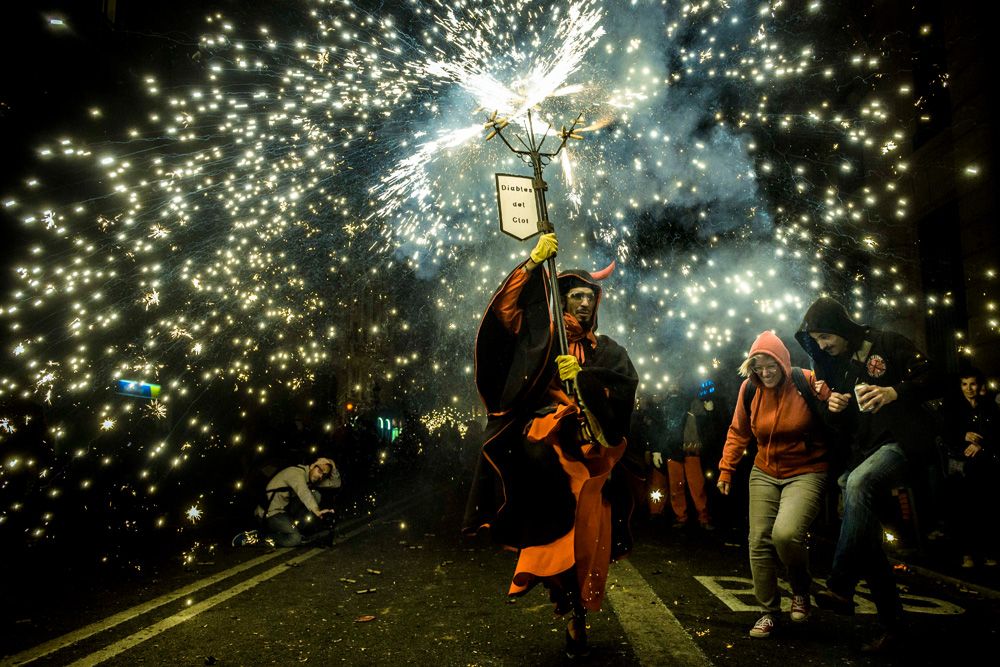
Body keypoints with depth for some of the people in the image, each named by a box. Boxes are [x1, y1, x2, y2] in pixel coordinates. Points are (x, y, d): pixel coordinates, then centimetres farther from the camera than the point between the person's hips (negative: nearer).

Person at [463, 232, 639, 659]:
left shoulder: (608, 351, 18)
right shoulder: (541, 336, 13)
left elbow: (626, 385, 2)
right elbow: (506, 308, 1)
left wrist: (583, 376, -13)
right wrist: (534, 262, -2)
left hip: (592, 449, 2)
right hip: (545, 430, -2)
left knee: (588, 533, -2)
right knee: (537, 454, -35)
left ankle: (578, 617, 18)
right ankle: (558, 578, -21)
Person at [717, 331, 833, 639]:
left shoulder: (807, 381, -12)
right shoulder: (750, 388, -2)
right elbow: (738, 432, 9)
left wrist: (826, 399, -29)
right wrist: (726, 468, 8)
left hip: (806, 472, -4)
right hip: (764, 474, 4)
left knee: (786, 533, -24)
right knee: (759, 542, 4)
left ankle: (801, 589, 8)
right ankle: (769, 611, 24)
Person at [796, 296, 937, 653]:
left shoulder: (888, 344, -3)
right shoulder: (830, 364, 14)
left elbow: (930, 379, -7)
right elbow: (833, 423, 20)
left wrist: (894, 392, -24)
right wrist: (831, 406, -4)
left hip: (903, 441, -7)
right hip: (863, 450, 7)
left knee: (858, 482, -36)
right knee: (865, 536, 3)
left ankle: (840, 587, -32)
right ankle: (891, 624, 17)